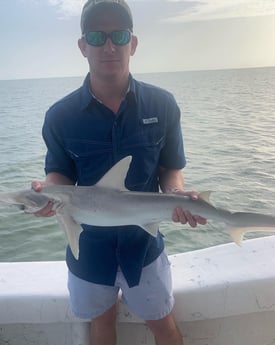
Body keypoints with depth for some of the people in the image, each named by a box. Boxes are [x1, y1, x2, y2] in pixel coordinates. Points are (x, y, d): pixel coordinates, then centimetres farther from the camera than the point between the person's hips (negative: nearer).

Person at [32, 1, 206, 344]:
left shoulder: (161, 105, -11)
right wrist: (47, 191, -24)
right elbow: (60, 174, -1)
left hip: (144, 240, 0)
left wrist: (176, 195, -24)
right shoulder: (61, 115, -12)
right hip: (89, 244, 1)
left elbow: (170, 169, -2)